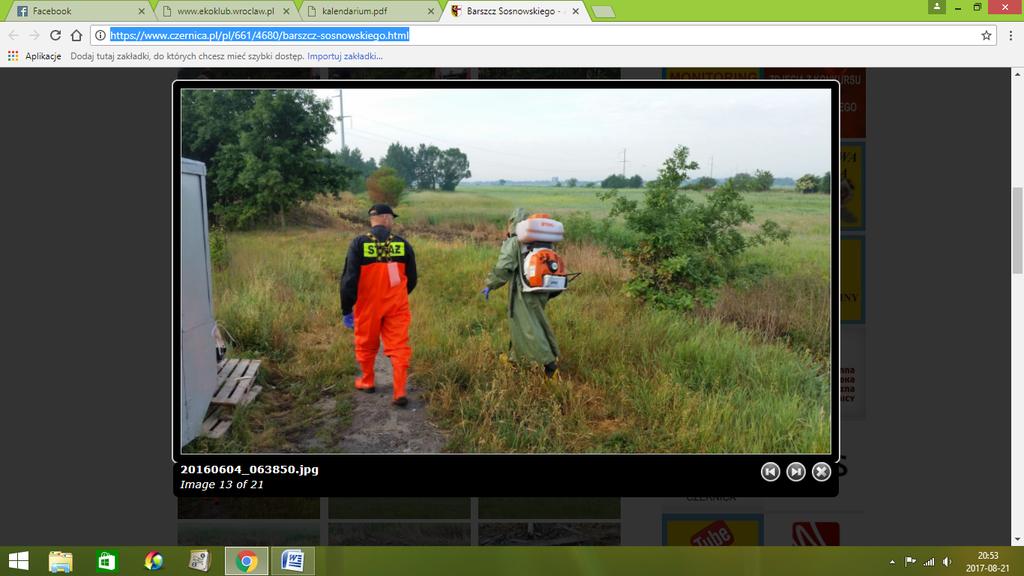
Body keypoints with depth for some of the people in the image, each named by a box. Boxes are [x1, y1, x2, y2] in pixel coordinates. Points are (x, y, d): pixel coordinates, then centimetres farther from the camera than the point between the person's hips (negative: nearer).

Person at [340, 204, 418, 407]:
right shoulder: (402, 244, -4)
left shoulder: (359, 243, -10)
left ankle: (367, 381, 36)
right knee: (399, 346, 3)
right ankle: (400, 392, -4)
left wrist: (346, 308, -4)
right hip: (397, 306, 1)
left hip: (368, 305, 0)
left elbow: (349, 278, -12)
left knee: (366, 344, 19)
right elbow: (412, 279, 5)